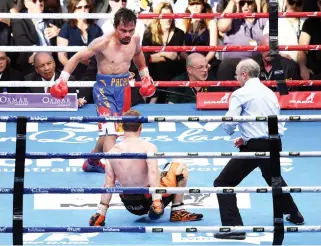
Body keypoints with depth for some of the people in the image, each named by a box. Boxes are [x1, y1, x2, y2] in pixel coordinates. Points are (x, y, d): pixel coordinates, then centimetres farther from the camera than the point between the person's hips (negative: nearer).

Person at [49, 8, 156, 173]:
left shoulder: (135, 40, -3)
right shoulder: (103, 43, -21)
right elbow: (78, 57, -14)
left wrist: (145, 74, 25)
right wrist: (63, 78, -22)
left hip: (123, 87, 7)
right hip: (104, 88, -7)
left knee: (112, 130, 20)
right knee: (110, 131, -18)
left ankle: (92, 162, 42)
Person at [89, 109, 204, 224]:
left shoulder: (112, 152, -2)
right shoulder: (148, 147, -13)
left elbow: (108, 184, -3)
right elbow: (153, 175, -27)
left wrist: (101, 212, 0)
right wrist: (157, 202, -34)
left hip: (130, 206, 6)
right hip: (148, 200, -6)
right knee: (181, 167, 11)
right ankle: (178, 212, 9)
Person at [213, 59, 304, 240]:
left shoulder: (241, 93, -7)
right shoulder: (270, 93, 15)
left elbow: (229, 124, -13)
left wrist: (231, 132, 12)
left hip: (255, 147, -7)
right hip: (274, 144, 8)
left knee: (224, 183, -2)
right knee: (273, 178, 35)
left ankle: (234, 227, -12)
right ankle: (294, 215, 48)